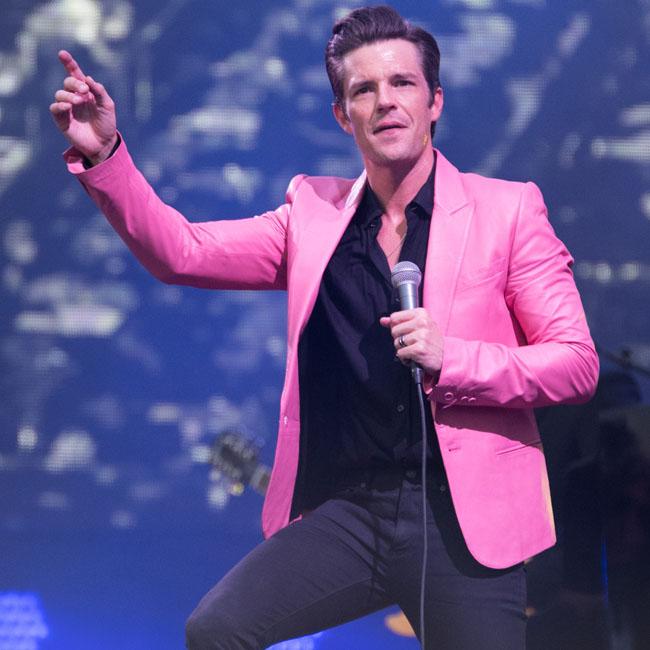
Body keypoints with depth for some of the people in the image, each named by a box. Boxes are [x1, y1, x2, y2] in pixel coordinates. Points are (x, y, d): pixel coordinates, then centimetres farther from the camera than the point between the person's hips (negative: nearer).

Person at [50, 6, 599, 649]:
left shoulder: (507, 210, 1)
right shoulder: (314, 213, 10)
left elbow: (577, 363, -2)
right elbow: (182, 252, 5)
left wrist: (450, 357, -18)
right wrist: (103, 155, -9)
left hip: (463, 518, -2)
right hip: (346, 511, 2)